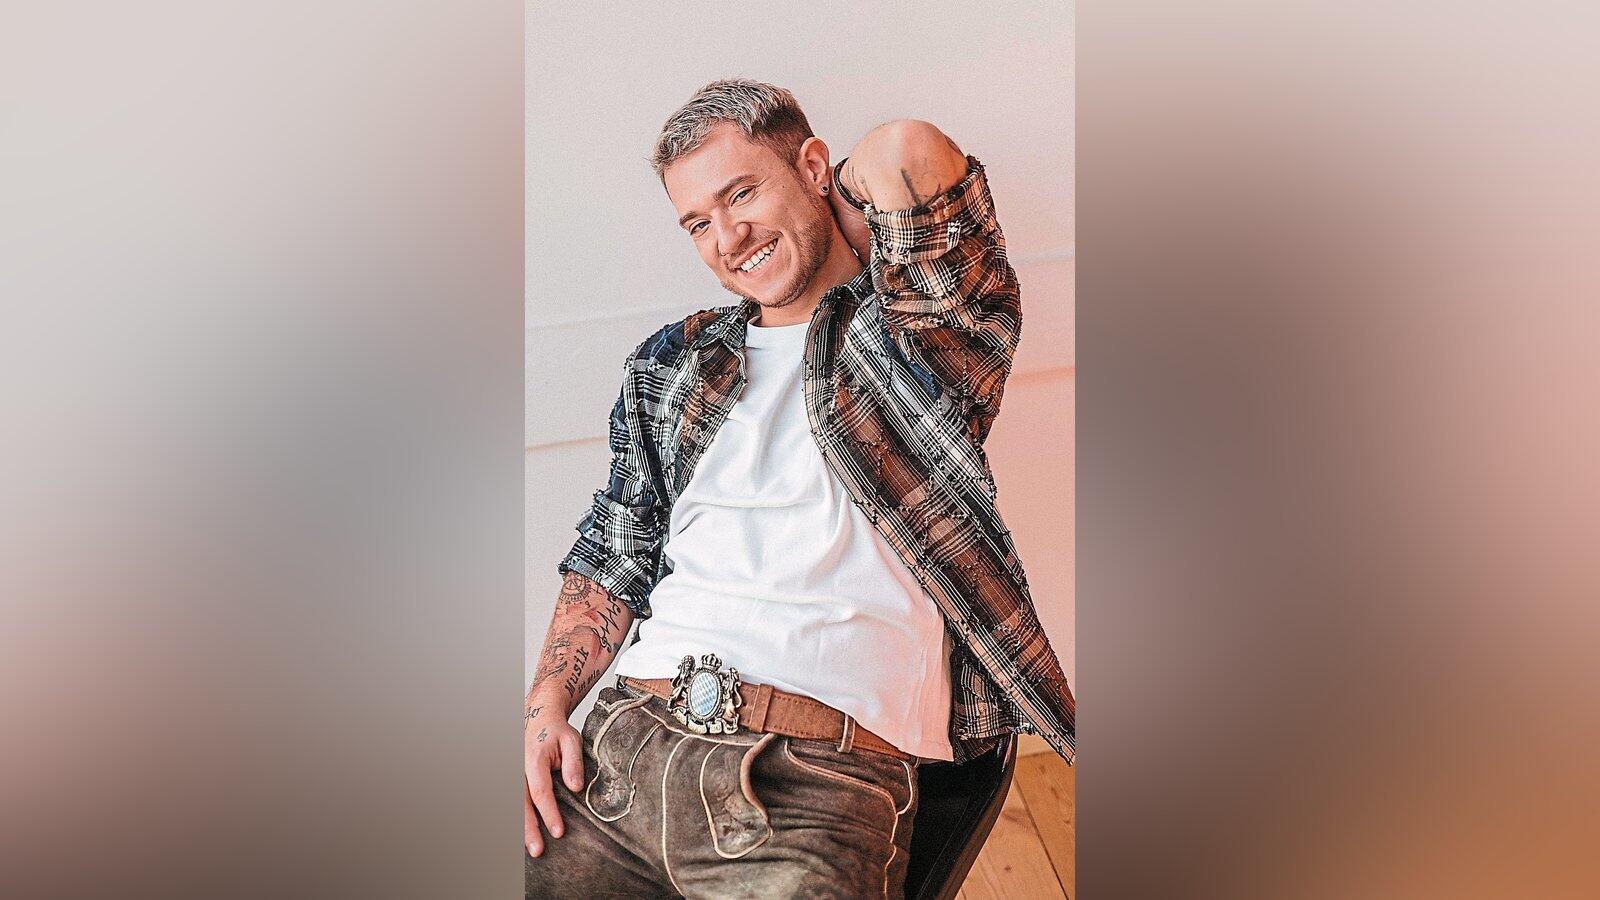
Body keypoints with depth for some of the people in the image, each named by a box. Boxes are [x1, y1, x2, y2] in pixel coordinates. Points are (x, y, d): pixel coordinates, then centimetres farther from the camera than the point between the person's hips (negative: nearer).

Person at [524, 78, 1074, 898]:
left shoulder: (922, 330, 6)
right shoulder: (668, 366, 22)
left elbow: (903, 155, -12)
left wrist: (831, 216, 9)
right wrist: (547, 701, 5)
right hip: (623, 738, 4)